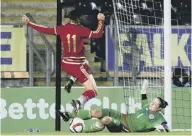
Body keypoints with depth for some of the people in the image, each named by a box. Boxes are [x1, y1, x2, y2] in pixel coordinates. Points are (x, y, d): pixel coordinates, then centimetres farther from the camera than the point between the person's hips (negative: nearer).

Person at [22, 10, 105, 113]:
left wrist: (28, 23, 7)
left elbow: (45, 30, -1)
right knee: (93, 91, -6)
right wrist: (101, 21, -8)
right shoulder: (81, 30, -14)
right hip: (77, 66, -6)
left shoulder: (62, 29, -2)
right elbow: (98, 34, -15)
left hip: (65, 64, 6)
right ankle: (78, 102, -36)